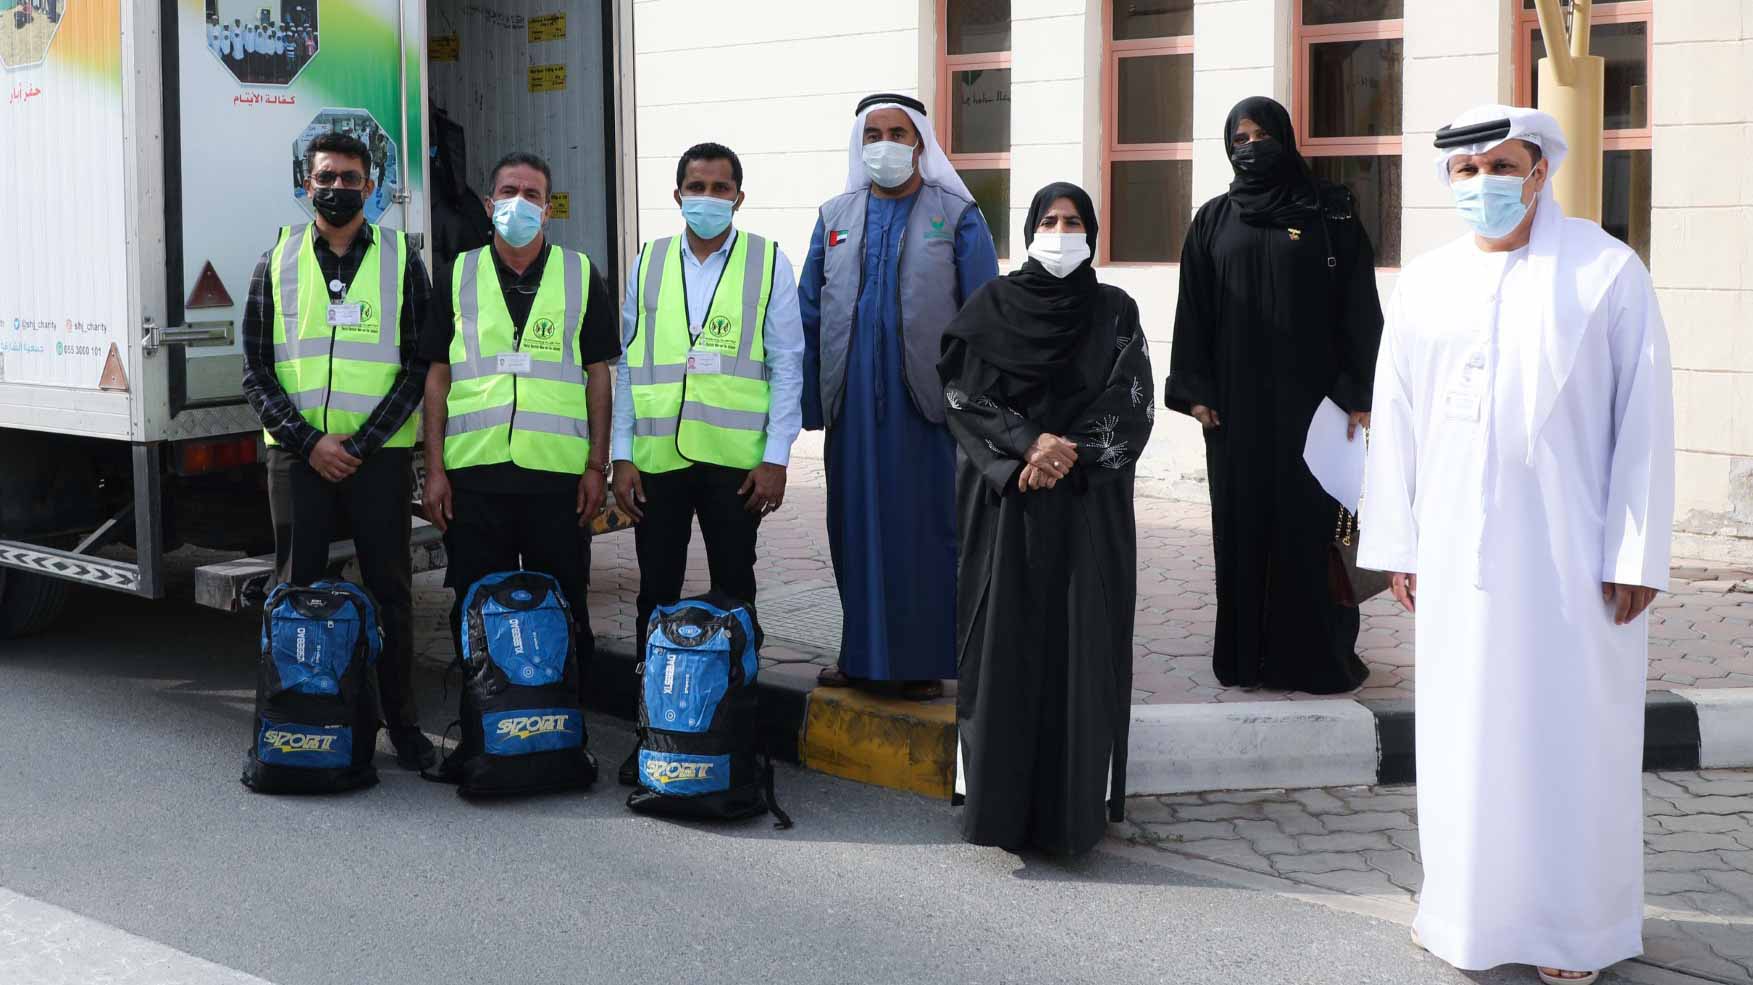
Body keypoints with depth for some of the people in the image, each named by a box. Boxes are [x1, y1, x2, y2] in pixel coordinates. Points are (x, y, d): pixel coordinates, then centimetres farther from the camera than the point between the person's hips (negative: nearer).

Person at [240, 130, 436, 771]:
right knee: (297, 591, 4)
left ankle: (402, 722, 12)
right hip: (297, 453, 1)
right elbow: (257, 374, 5)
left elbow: (418, 367, 0)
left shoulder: (401, 260, 4)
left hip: (379, 451, -1)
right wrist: (309, 441, -9)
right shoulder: (278, 262, 8)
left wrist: (361, 442, -9)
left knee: (389, 589, 3)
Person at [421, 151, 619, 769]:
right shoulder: (458, 277, 11)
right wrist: (435, 469, 2)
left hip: (557, 470, -1)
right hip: (474, 469, 1)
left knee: (562, 609, 2)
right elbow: (437, 376, 9)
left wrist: (597, 466, 0)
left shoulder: (581, 277, 9)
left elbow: (599, 375, 7)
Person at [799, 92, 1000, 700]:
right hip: (853, 402, 3)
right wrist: (809, 401, 4)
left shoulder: (957, 217, 2)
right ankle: (864, 654, 18)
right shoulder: (835, 217, 12)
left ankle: (925, 661, 11)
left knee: (925, 526, 2)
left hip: (925, 399, -3)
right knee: (856, 524, 7)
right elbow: (810, 313, 12)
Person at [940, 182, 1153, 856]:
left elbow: (1133, 407, -1)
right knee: (1004, 643, -2)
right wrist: (1030, 444, -14)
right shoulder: (992, 306, 6)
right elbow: (963, 395, -2)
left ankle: (1075, 808, 4)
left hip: (1090, 508, 0)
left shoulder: (1116, 312, 7)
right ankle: (998, 803, 5)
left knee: (1082, 645, -2)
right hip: (1004, 505, 0)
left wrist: (1067, 454, -13)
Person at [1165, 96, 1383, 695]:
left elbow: (1360, 308, 0)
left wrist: (1359, 394, -7)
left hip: (1310, 398, -2)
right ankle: (1246, 652, 10)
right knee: (1242, 523, 3)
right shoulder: (1214, 220, 9)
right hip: (1236, 402, 2)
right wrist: (1195, 393, -1)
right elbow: (1194, 310, 7)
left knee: (1310, 522, -1)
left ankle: (1316, 654, 7)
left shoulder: (1329, 216, 2)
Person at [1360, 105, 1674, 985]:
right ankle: (1466, 904, 22)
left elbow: (1644, 417, -5)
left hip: (1572, 547, -3)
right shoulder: (1424, 285, 6)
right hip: (1460, 547, 3)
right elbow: (1396, 418, 9)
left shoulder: (1608, 272, -4)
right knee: (1463, 723, 8)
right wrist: (1394, 541, 7)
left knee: (1572, 729, 3)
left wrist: (1636, 552, -9)